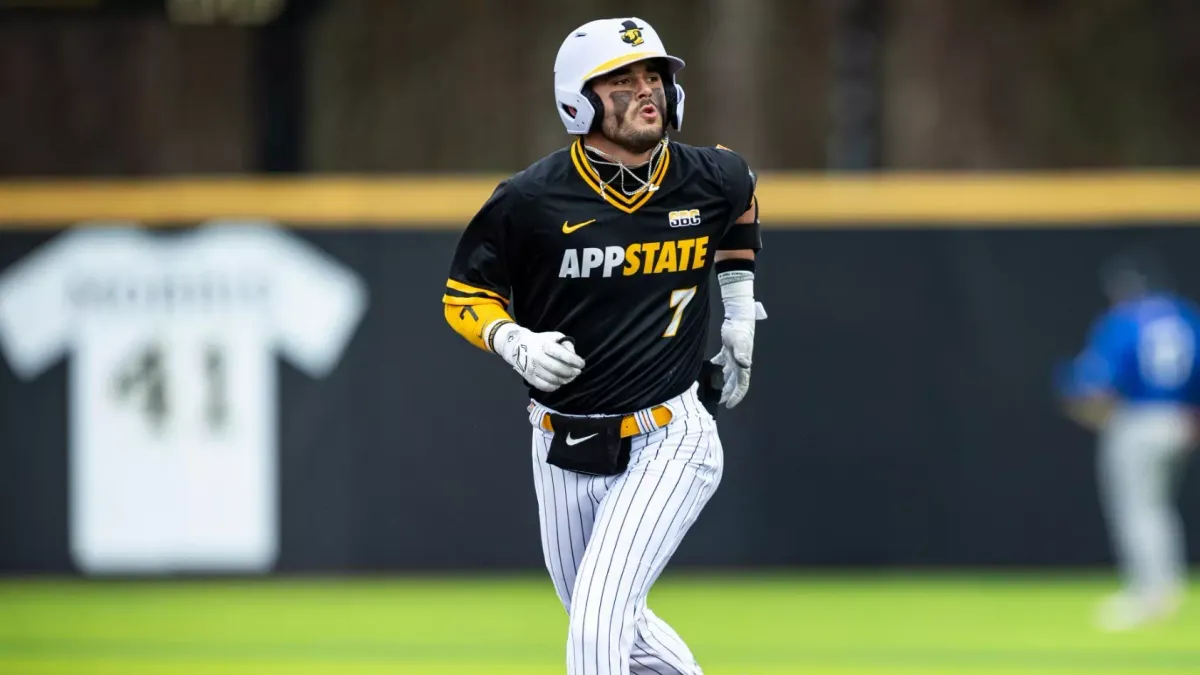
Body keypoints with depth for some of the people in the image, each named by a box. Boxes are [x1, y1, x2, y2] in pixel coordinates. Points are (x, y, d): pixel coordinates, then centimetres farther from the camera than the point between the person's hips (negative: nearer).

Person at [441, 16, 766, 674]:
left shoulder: (711, 179, -5)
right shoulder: (531, 199, -12)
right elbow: (464, 294, 1)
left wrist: (740, 310, 17)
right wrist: (514, 342, -18)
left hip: (667, 444, -2)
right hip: (563, 446, 2)